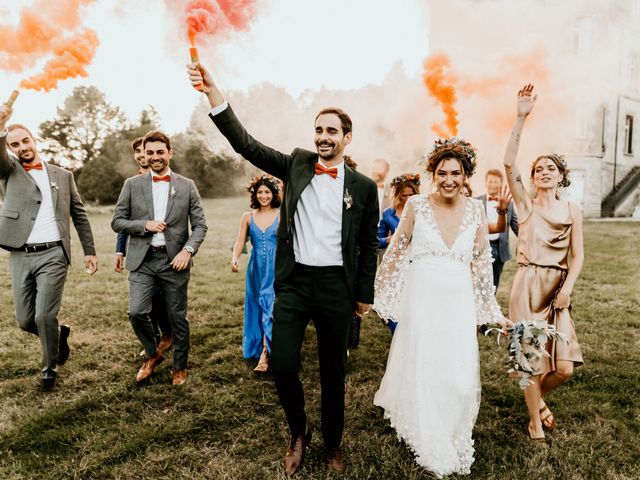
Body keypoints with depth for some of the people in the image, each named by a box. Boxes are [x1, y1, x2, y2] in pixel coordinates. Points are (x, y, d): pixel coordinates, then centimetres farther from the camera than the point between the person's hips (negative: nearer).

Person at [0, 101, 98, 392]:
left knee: (44, 316, -8)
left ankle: (49, 370, 13)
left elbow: (79, 215, 12)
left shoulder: (63, 176, 11)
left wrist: (90, 251, 7)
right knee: (25, 320, 6)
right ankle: (59, 334, 36)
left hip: (53, 255, -2)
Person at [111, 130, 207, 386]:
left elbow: (200, 225, 3)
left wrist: (188, 250, -14)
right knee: (136, 312, -9)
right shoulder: (132, 185, 6)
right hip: (142, 260, 1)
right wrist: (145, 225, -10)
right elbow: (117, 222, 6)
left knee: (178, 317, 6)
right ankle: (153, 353, 21)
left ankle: (180, 367, 27)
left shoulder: (187, 186, 4)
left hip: (174, 260, 0)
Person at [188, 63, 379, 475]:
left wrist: (364, 294, 6)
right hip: (293, 282, 1)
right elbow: (247, 144, -5)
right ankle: (298, 434, 27)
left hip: (336, 286, -1)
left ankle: (333, 445, 33)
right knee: (282, 366, -2)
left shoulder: (364, 186, 2)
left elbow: (368, 246, 6)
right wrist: (214, 92, -16)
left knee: (333, 371, 11)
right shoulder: (297, 164, 5)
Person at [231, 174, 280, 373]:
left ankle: (264, 355, -5)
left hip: (276, 268, -3)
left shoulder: (281, 216, -1)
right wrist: (235, 258, -17)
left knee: (271, 307, -7)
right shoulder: (248, 217, 6)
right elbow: (240, 241, 1)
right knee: (257, 307, 12)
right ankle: (256, 346, 29)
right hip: (256, 268, 3)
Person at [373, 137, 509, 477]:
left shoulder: (475, 210, 3)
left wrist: (492, 312, 11)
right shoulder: (417, 205, -4)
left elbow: (481, 262, 9)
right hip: (422, 299, -2)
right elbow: (395, 252, 3)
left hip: (459, 302, 2)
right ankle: (432, 449, 31)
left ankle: (454, 441, 33)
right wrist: (375, 295, 6)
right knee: (422, 369, 7)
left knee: (460, 375, 2)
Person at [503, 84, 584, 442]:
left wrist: (567, 288, -10)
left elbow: (578, 256, 5)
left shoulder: (572, 210, 7)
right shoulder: (526, 203, 2)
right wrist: (522, 119, -18)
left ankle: (539, 398, 31)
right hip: (528, 284, -2)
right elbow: (509, 164, -13)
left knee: (564, 366, -1)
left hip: (559, 287, 2)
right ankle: (535, 420, 22)